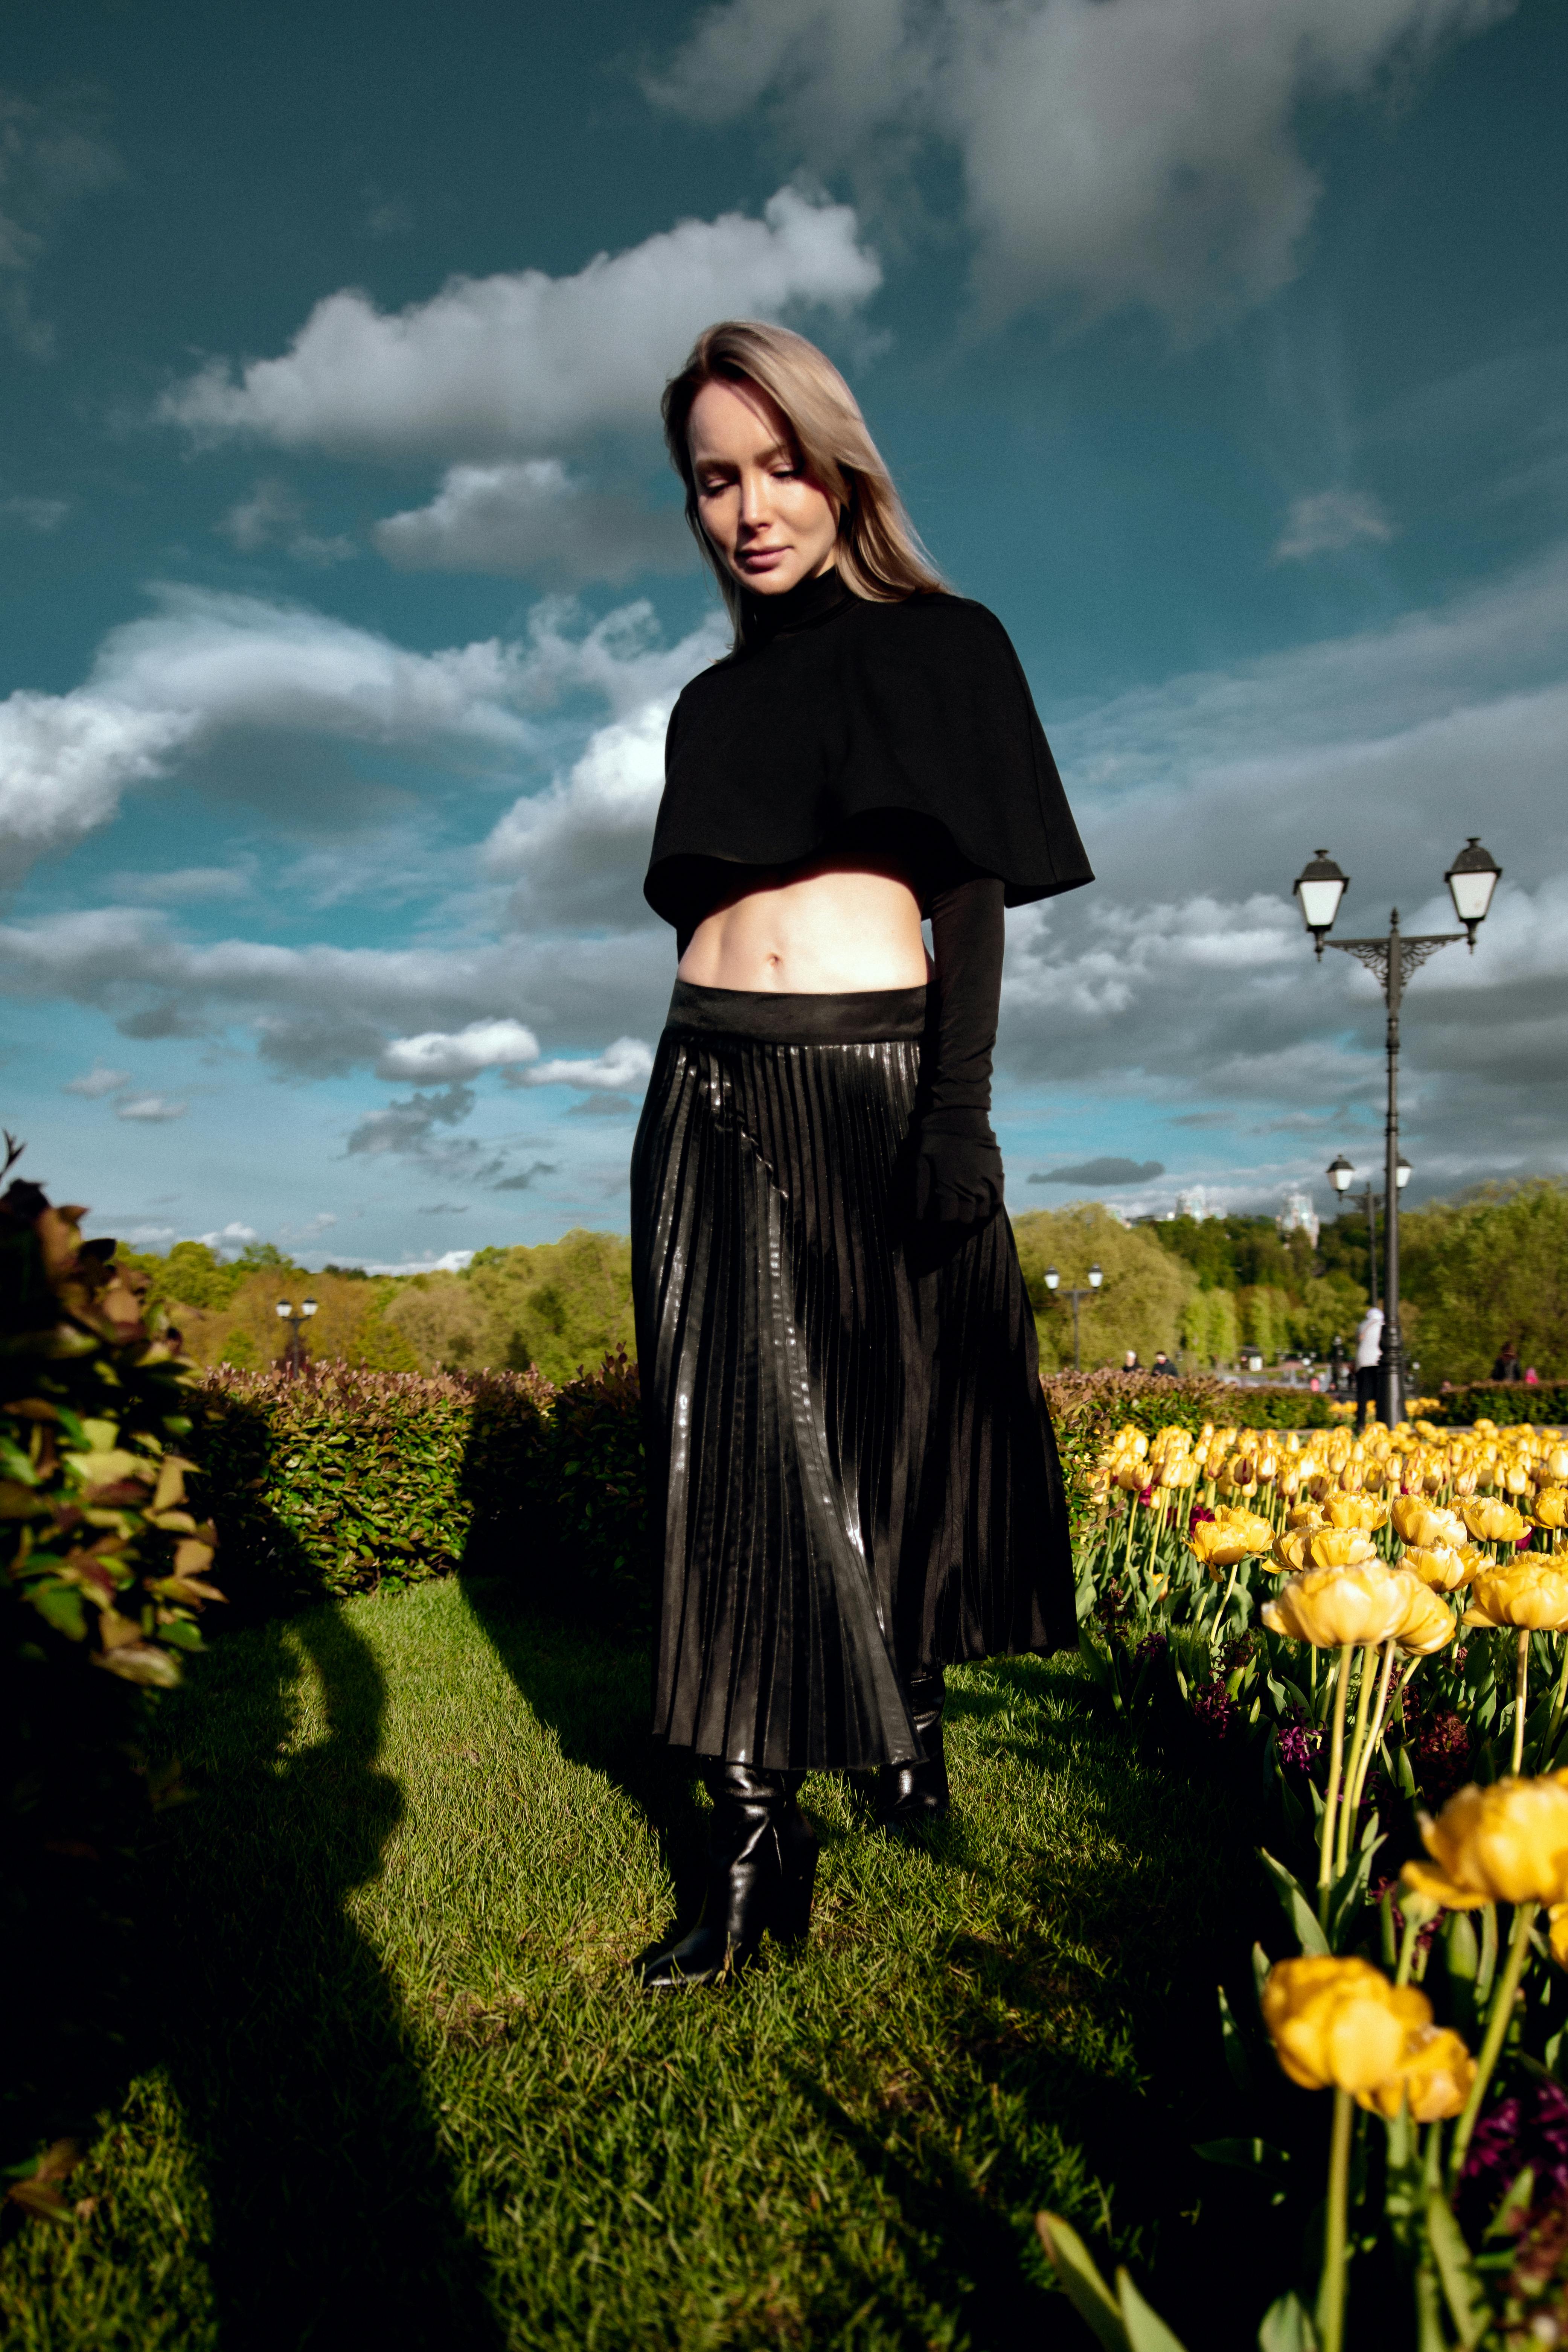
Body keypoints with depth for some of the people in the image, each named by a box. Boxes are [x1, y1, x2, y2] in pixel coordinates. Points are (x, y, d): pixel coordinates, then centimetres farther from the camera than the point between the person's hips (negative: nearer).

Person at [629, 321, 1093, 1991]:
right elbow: (701, 908, 17)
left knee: (888, 1427, 4)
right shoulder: (711, 701, 19)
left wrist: (961, 1110, -13)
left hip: (874, 1082, -3)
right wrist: (709, 1087, 12)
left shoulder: (939, 647, 7)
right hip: (711, 1098, 4)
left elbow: (974, 895, -2)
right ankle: (754, 1840, 6)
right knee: (733, 1449, -1)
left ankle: (906, 1719, 32)